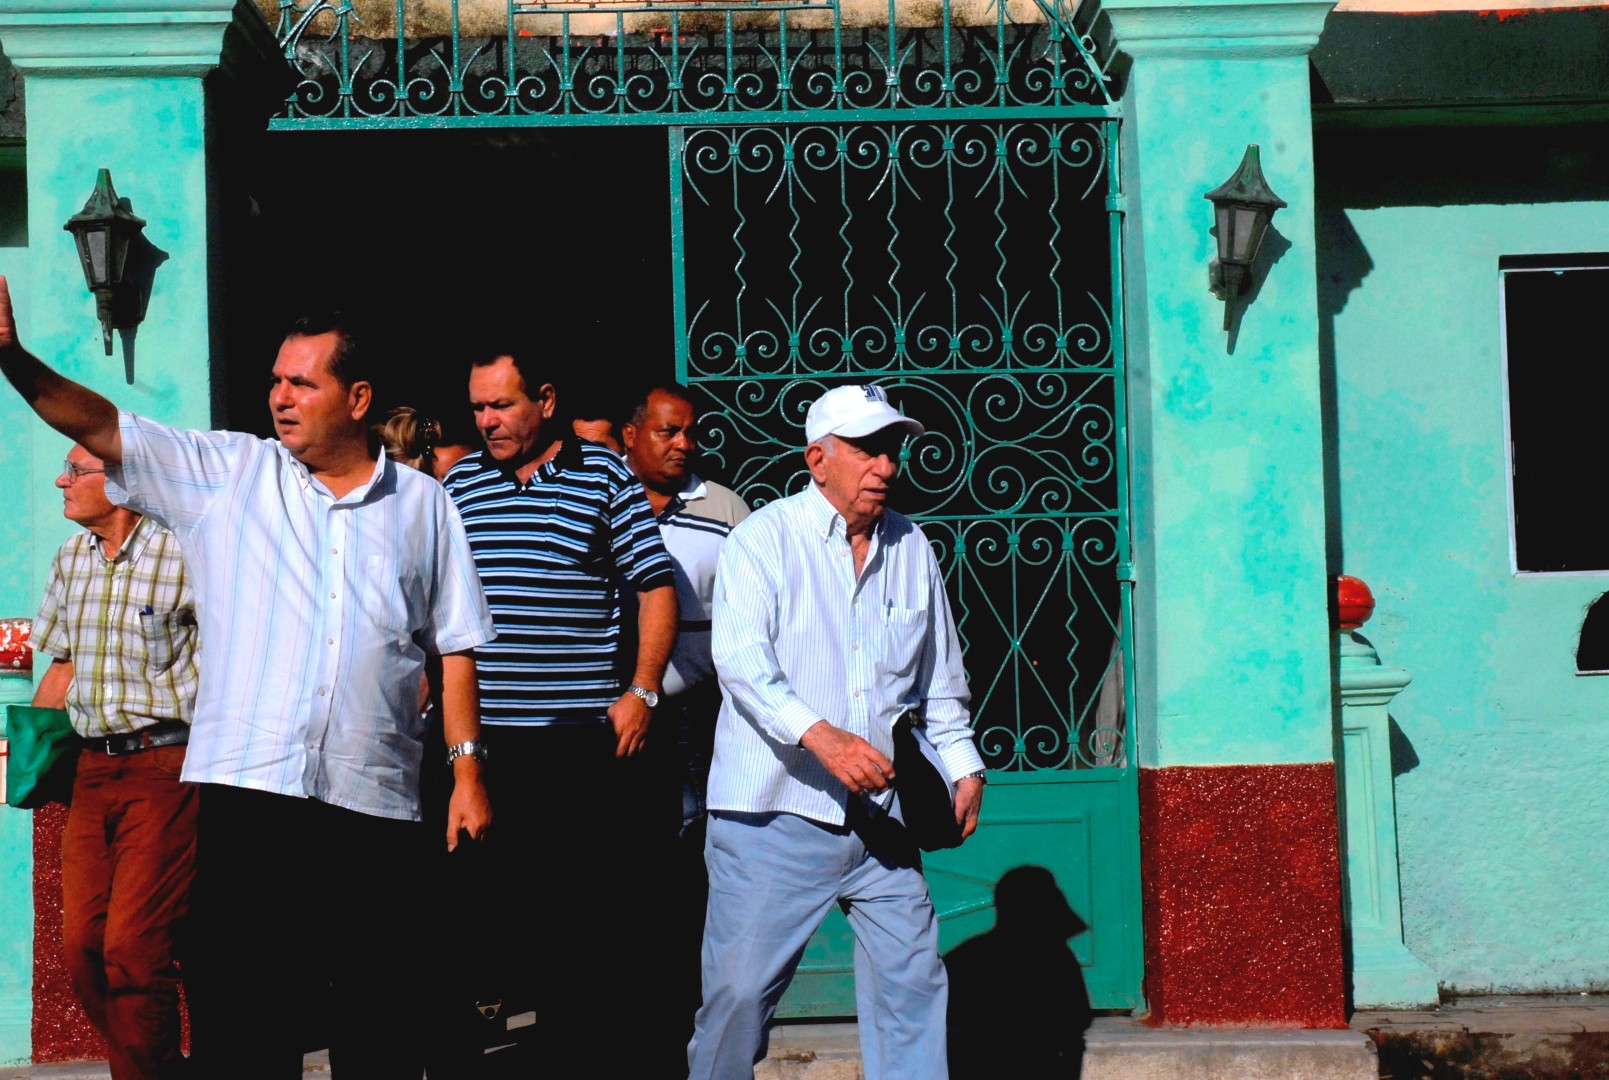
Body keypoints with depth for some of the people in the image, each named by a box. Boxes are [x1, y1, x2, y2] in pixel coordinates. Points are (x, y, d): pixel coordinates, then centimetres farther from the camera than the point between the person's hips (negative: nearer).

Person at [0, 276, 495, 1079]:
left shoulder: (421, 504, 9)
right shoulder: (227, 473, 9)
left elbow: (455, 645, 9)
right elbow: (97, 428, 0)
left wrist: (467, 770, 4)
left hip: (373, 800, 0)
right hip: (249, 791, 0)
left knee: (378, 1012, 8)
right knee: (236, 1008, 1)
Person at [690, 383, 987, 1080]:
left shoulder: (911, 549, 12)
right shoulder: (764, 539, -5)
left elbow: (940, 676, 24)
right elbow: (741, 662, -19)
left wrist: (964, 765, 14)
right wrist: (823, 736, -32)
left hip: (878, 818, 5)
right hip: (773, 817, -5)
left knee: (913, 981, 5)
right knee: (739, 989, -3)